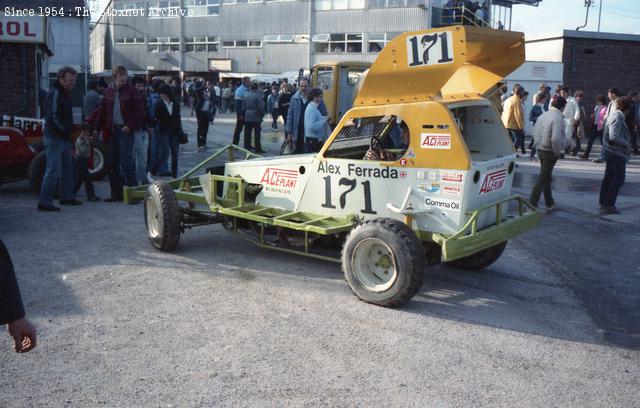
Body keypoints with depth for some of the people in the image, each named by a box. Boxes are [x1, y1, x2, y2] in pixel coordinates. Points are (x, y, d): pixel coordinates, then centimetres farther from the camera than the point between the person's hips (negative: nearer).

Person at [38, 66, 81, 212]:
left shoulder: (65, 93, 17)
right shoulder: (55, 93, -14)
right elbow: (53, 116, -22)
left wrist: (70, 130, 11)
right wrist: (66, 130, -15)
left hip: (64, 138, 10)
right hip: (54, 138, -10)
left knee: (67, 168, 18)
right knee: (53, 170, -11)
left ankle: (66, 197, 30)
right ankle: (44, 202, -9)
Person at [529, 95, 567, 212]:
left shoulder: (542, 116, 7)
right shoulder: (558, 118, -18)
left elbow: (535, 133, 12)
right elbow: (556, 138, -27)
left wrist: (538, 144, 15)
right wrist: (557, 151, -15)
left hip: (540, 150, 8)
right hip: (550, 152, -8)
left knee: (546, 177, 18)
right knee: (543, 179, -3)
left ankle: (550, 204, 28)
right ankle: (532, 204, -4)